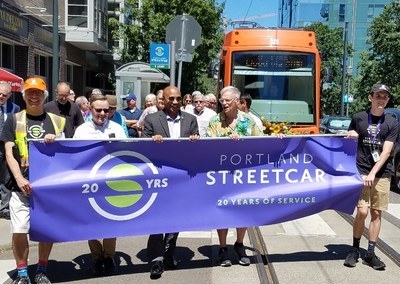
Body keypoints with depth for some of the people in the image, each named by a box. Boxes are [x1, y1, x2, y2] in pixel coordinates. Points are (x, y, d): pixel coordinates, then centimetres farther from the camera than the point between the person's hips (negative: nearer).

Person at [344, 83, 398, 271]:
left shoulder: (391, 123, 2)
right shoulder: (358, 118, 4)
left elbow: (386, 151, -6)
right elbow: (349, 141, 18)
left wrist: (373, 173, -16)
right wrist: (350, 136, -6)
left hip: (382, 173, 1)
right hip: (361, 171, -1)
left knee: (376, 213, 3)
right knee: (362, 211, -9)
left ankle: (370, 253, 13)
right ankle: (355, 250, 9)